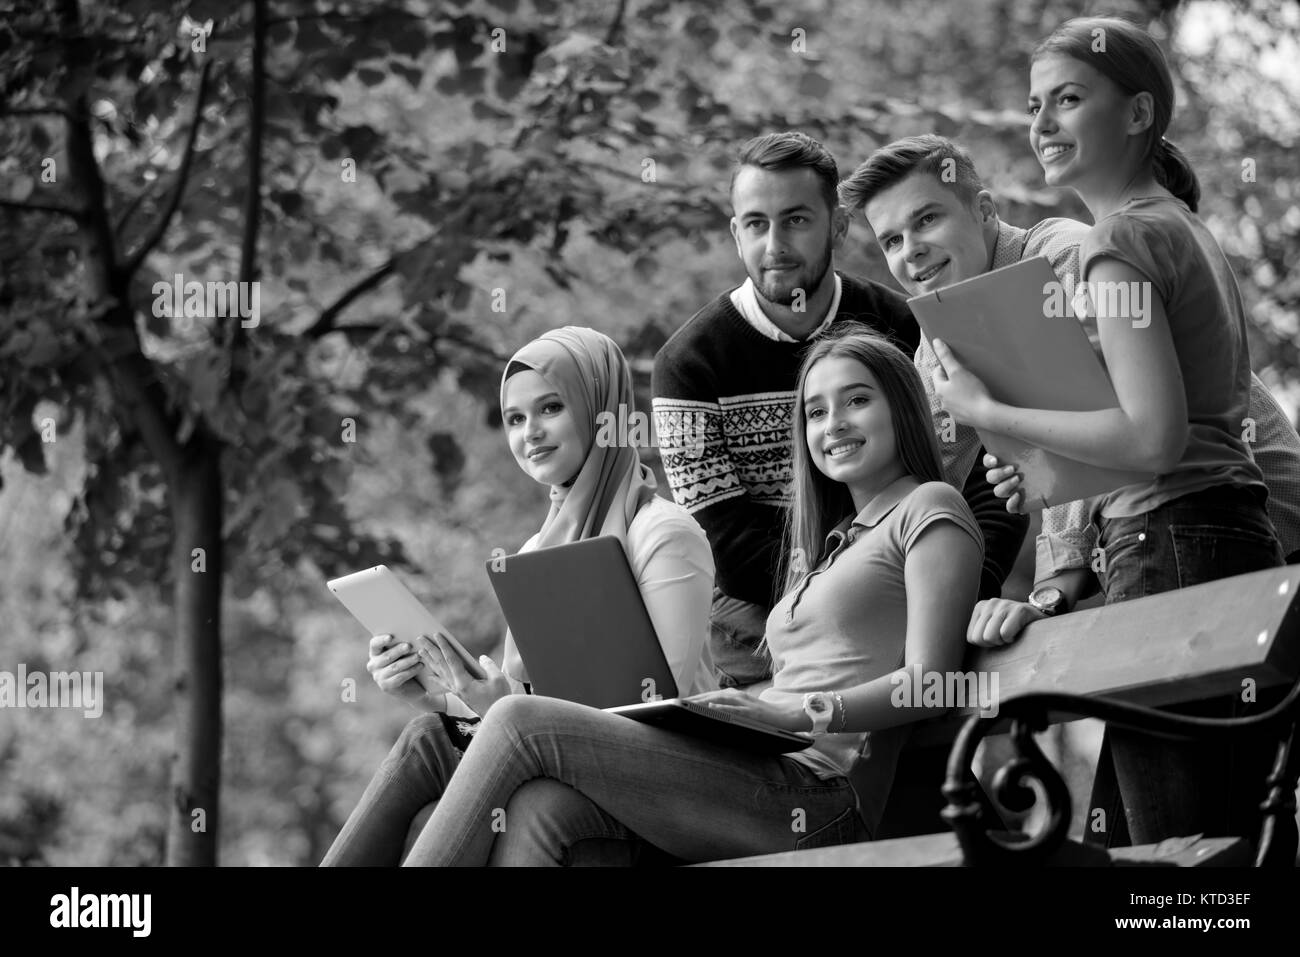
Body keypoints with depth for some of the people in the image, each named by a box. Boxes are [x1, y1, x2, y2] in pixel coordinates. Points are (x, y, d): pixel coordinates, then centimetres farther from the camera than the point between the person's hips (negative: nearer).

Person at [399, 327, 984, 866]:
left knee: (523, 723, -17)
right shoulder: (822, 542, 32)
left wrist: (802, 712, -19)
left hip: (824, 793, -7)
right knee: (533, 806, -21)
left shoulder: (930, 508, 6)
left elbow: (929, 683, -8)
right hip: (767, 777, 7)